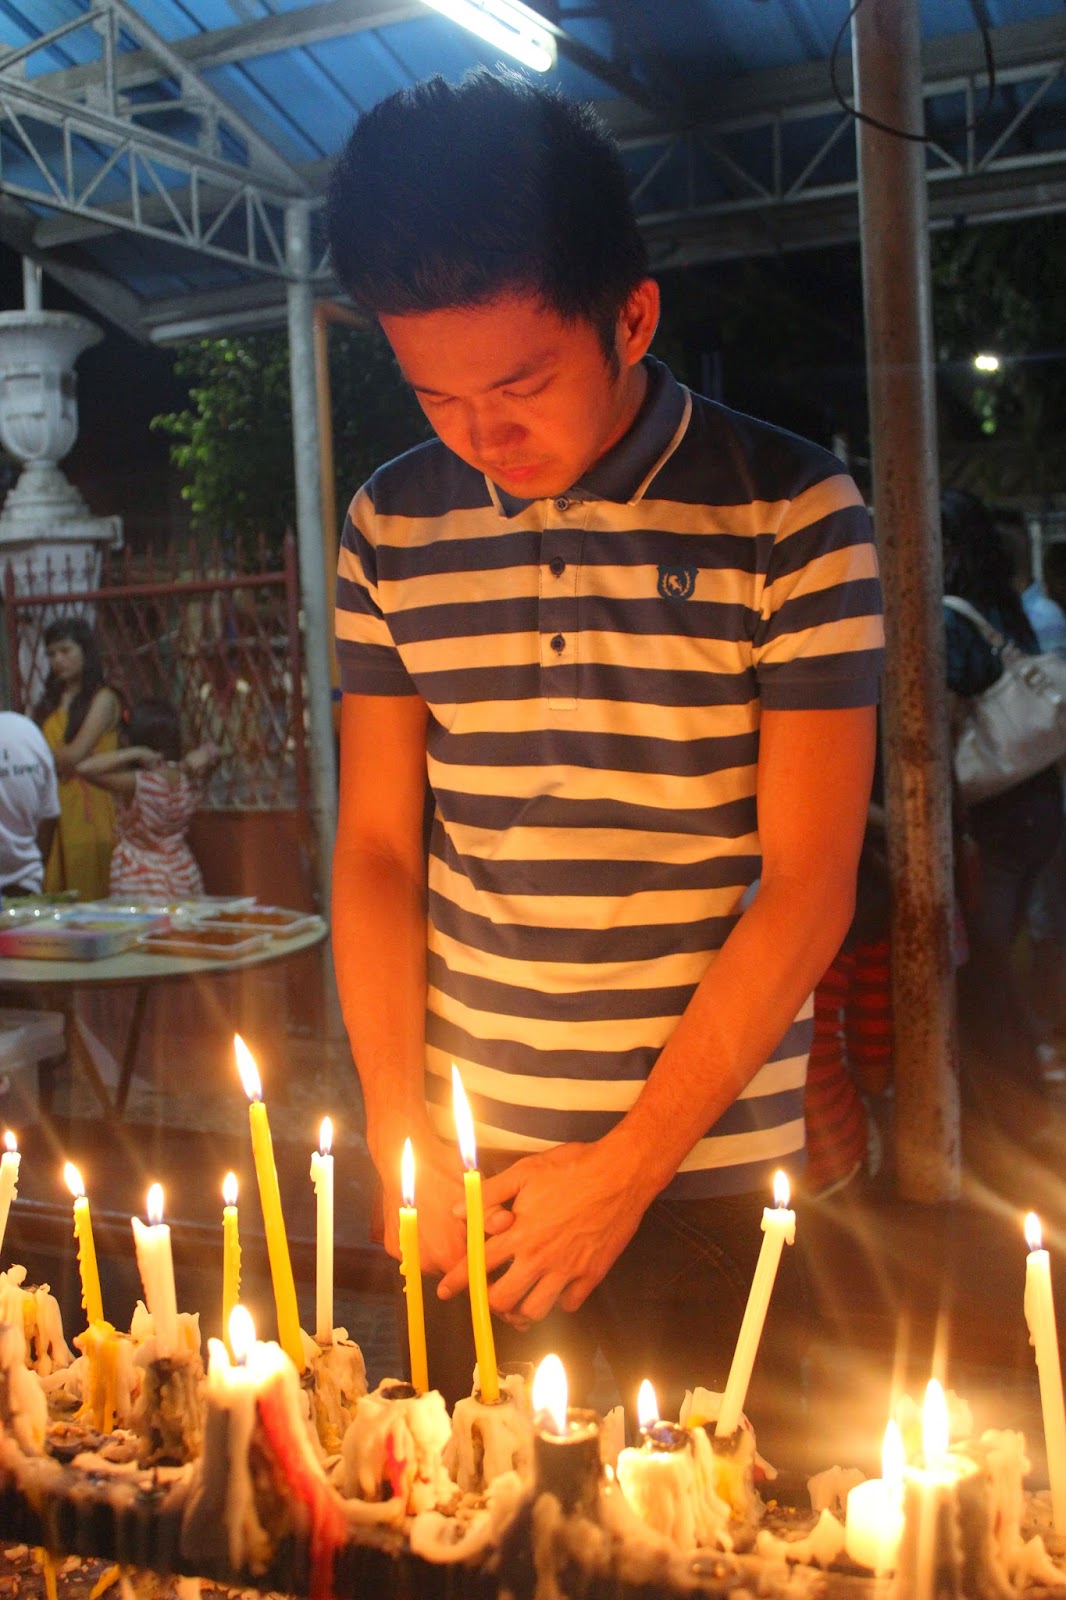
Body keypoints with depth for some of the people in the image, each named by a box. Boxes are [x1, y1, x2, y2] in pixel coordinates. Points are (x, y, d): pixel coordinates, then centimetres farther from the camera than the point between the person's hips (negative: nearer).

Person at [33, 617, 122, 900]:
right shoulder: (49, 702, 18)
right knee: (52, 899, 2)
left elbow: (76, 754, -8)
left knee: (90, 893, -5)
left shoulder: (102, 698, 1)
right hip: (52, 807, 5)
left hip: (87, 805, -5)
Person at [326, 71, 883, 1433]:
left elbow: (806, 889, -10)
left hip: (711, 1182, -2)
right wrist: (400, 1133, -1)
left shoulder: (791, 518, -9)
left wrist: (632, 1167, -10)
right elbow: (376, 846, 6)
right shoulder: (392, 528, 2)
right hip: (473, 1176, 3)